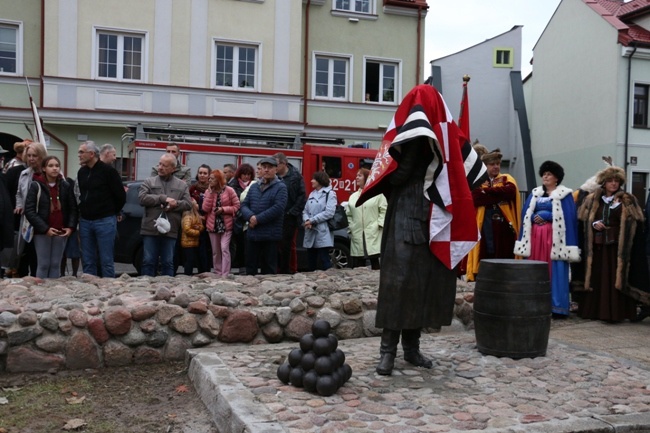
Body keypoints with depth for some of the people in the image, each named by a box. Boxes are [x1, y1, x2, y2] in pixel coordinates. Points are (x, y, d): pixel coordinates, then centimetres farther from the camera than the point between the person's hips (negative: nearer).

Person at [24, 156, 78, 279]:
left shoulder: (66, 186, 5)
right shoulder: (36, 186, -4)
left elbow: (73, 208, 9)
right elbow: (29, 210, -8)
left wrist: (71, 227, -6)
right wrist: (45, 228, -15)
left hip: (61, 232, 3)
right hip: (42, 232, -3)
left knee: (56, 264, 9)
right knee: (44, 264, 1)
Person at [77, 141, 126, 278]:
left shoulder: (108, 171, -8)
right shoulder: (81, 172, 12)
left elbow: (121, 196, -6)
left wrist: (112, 213, 4)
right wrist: (84, 212, 14)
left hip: (104, 221, -6)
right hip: (85, 221, 6)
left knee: (106, 261, -2)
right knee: (87, 262, 9)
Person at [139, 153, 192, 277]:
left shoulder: (182, 185, 10)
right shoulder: (149, 182, 8)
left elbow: (188, 204, 2)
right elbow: (142, 198, -8)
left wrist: (175, 204, -17)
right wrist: (163, 198, -14)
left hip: (170, 231, 1)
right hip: (150, 230, 0)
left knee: (168, 263, 8)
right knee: (148, 262, 3)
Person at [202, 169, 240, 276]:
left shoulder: (229, 190, -7)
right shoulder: (208, 191, 5)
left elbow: (237, 206, -6)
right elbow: (205, 209, -5)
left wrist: (223, 209, -17)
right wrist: (211, 193, -9)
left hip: (226, 224, -4)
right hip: (213, 224, 4)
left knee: (224, 249, -13)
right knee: (215, 251, 10)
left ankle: (225, 275, -9)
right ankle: (217, 274, 20)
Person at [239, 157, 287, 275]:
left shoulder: (280, 187, -4)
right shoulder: (254, 186, 14)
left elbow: (278, 208, -16)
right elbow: (244, 205, 8)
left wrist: (258, 219, -16)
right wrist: (250, 217, -13)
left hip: (270, 235, -5)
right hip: (252, 234, 5)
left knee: (269, 270, 3)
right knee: (250, 267, 12)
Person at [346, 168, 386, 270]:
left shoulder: (378, 194, 3)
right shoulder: (353, 196, 18)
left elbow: (384, 210, -3)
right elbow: (349, 214, 16)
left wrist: (380, 224, -11)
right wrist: (350, 227, 5)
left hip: (373, 234, -5)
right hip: (357, 234, 5)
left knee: (375, 261, -5)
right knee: (357, 266, 6)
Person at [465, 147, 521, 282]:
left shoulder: (507, 179, 13)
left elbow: (510, 192, -11)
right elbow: (475, 198, -8)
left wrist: (486, 192, -6)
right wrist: (499, 196, -10)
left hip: (504, 226, 0)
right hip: (485, 227, 0)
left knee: (505, 258, 0)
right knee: (485, 260, 1)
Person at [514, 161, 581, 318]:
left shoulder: (564, 195, 1)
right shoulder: (535, 193, 16)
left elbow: (568, 217, -8)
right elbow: (525, 214, 11)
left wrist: (546, 215, -13)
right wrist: (534, 218, -9)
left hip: (554, 238, -5)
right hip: (535, 237, 5)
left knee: (555, 273, -6)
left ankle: (557, 308, -2)